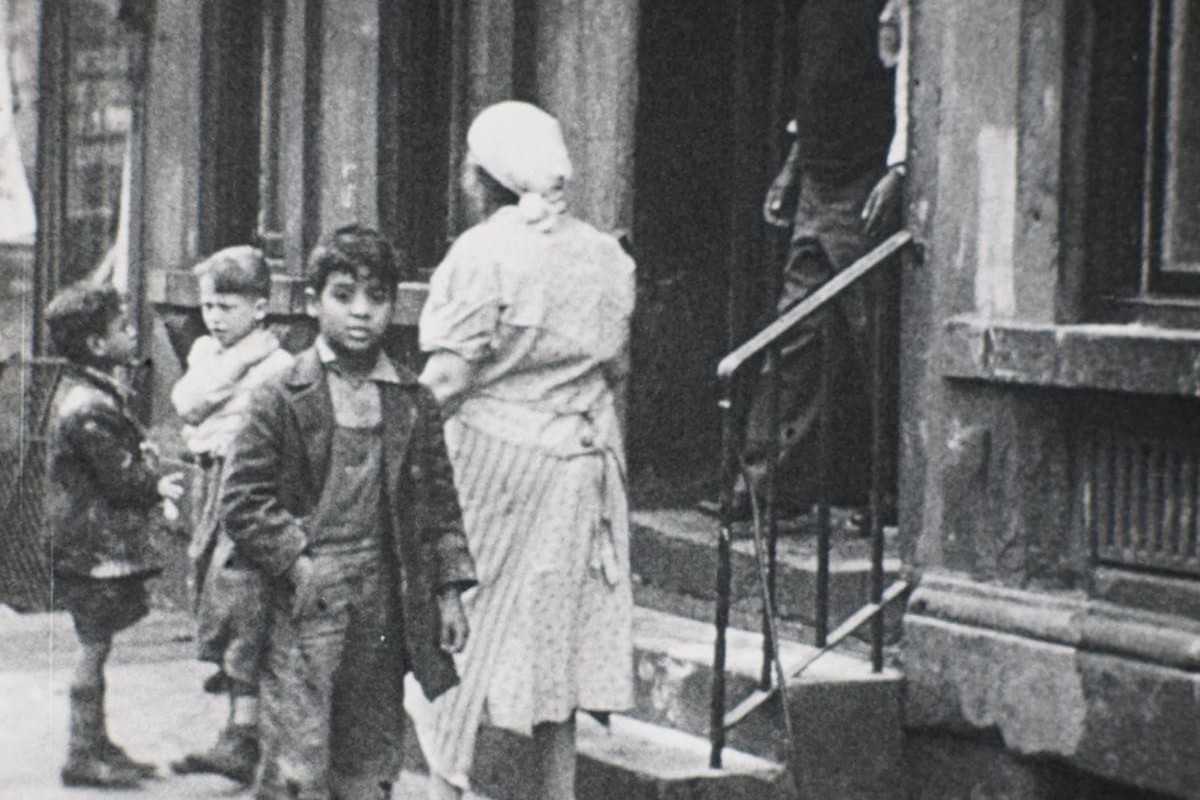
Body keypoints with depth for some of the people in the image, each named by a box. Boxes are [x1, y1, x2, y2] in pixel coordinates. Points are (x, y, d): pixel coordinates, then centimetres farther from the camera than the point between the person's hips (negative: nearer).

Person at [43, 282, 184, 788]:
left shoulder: (83, 392, 10)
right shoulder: (90, 409, -23)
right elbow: (122, 479, -19)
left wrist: (153, 481, 4)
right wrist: (160, 486, -3)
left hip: (86, 543, 10)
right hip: (96, 547, -10)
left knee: (95, 648, 16)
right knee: (93, 648, -2)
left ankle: (96, 744, 24)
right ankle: (82, 755, 5)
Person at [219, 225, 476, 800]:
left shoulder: (413, 403, 8)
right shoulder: (282, 398, -3)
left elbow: (439, 502, 12)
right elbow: (242, 500, -4)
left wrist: (449, 591, 7)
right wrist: (295, 560, -13)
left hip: (384, 619, 4)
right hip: (302, 616, -4)